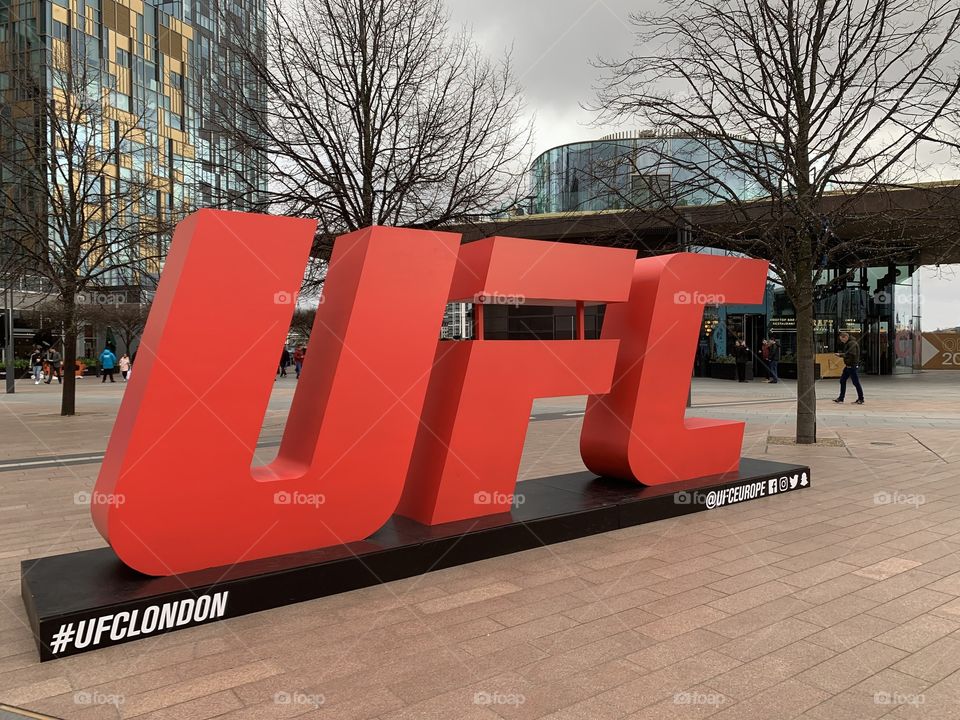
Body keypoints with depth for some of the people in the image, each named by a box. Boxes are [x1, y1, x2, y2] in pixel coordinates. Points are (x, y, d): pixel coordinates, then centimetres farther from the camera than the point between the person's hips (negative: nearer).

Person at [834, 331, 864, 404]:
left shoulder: (852, 343, -15)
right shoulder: (847, 343, 15)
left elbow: (850, 354, -26)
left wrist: (840, 354, -19)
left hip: (852, 365, -10)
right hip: (848, 365, 10)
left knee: (856, 382, -3)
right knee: (842, 380, 12)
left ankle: (861, 399, 5)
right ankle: (841, 398, 18)